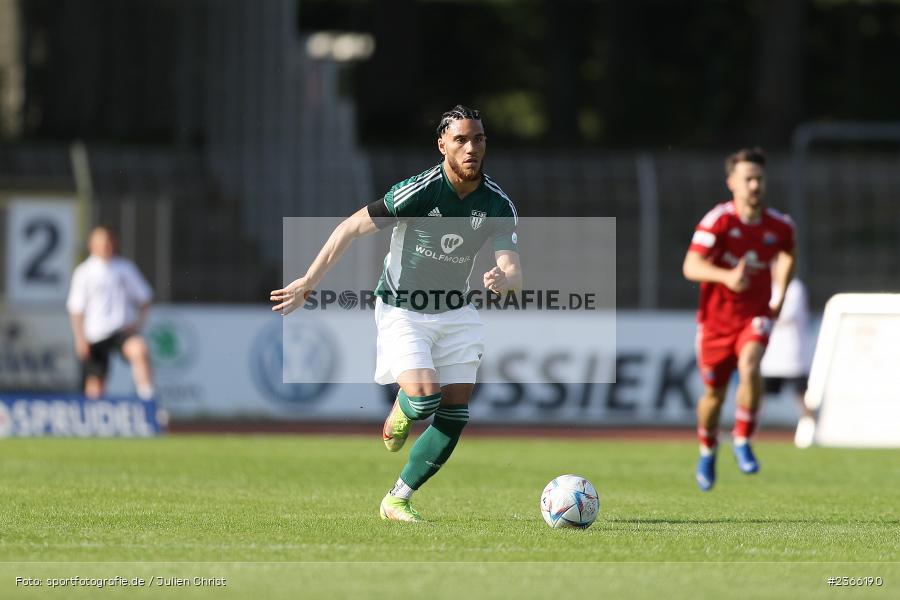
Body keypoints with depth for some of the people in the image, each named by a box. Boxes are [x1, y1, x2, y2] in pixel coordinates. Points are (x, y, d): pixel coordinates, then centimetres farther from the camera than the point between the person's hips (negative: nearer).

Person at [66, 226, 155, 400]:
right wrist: (80, 339, -4)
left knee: (140, 350, -31)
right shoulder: (84, 272, 1)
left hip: (124, 329, 0)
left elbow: (144, 297, 14)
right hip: (95, 334, 0)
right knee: (95, 387, 2)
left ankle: (147, 399, -34)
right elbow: (76, 309, 3)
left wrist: (139, 322, 0)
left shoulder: (125, 267, 7)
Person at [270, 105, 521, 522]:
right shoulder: (418, 191, -22)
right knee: (425, 397, -25)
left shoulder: (497, 204, -9)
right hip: (401, 311, -5)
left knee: (455, 415, -5)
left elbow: (513, 270, -14)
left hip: (455, 315, 5)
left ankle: (397, 500, 8)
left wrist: (502, 279, -40)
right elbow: (350, 228, -13)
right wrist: (309, 282, -11)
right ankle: (399, 414, 14)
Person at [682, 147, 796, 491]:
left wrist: (780, 298, 15)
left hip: (756, 313, 1)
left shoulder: (779, 226, -4)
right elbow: (691, 267, -25)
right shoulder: (718, 221, -16)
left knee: (749, 366, -28)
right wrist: (726, 277, -43)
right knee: (714, 392, 9)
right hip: (717, 317, -1)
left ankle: (743, 442, -13)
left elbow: (787, 255, 21)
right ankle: (707, 453, 36)